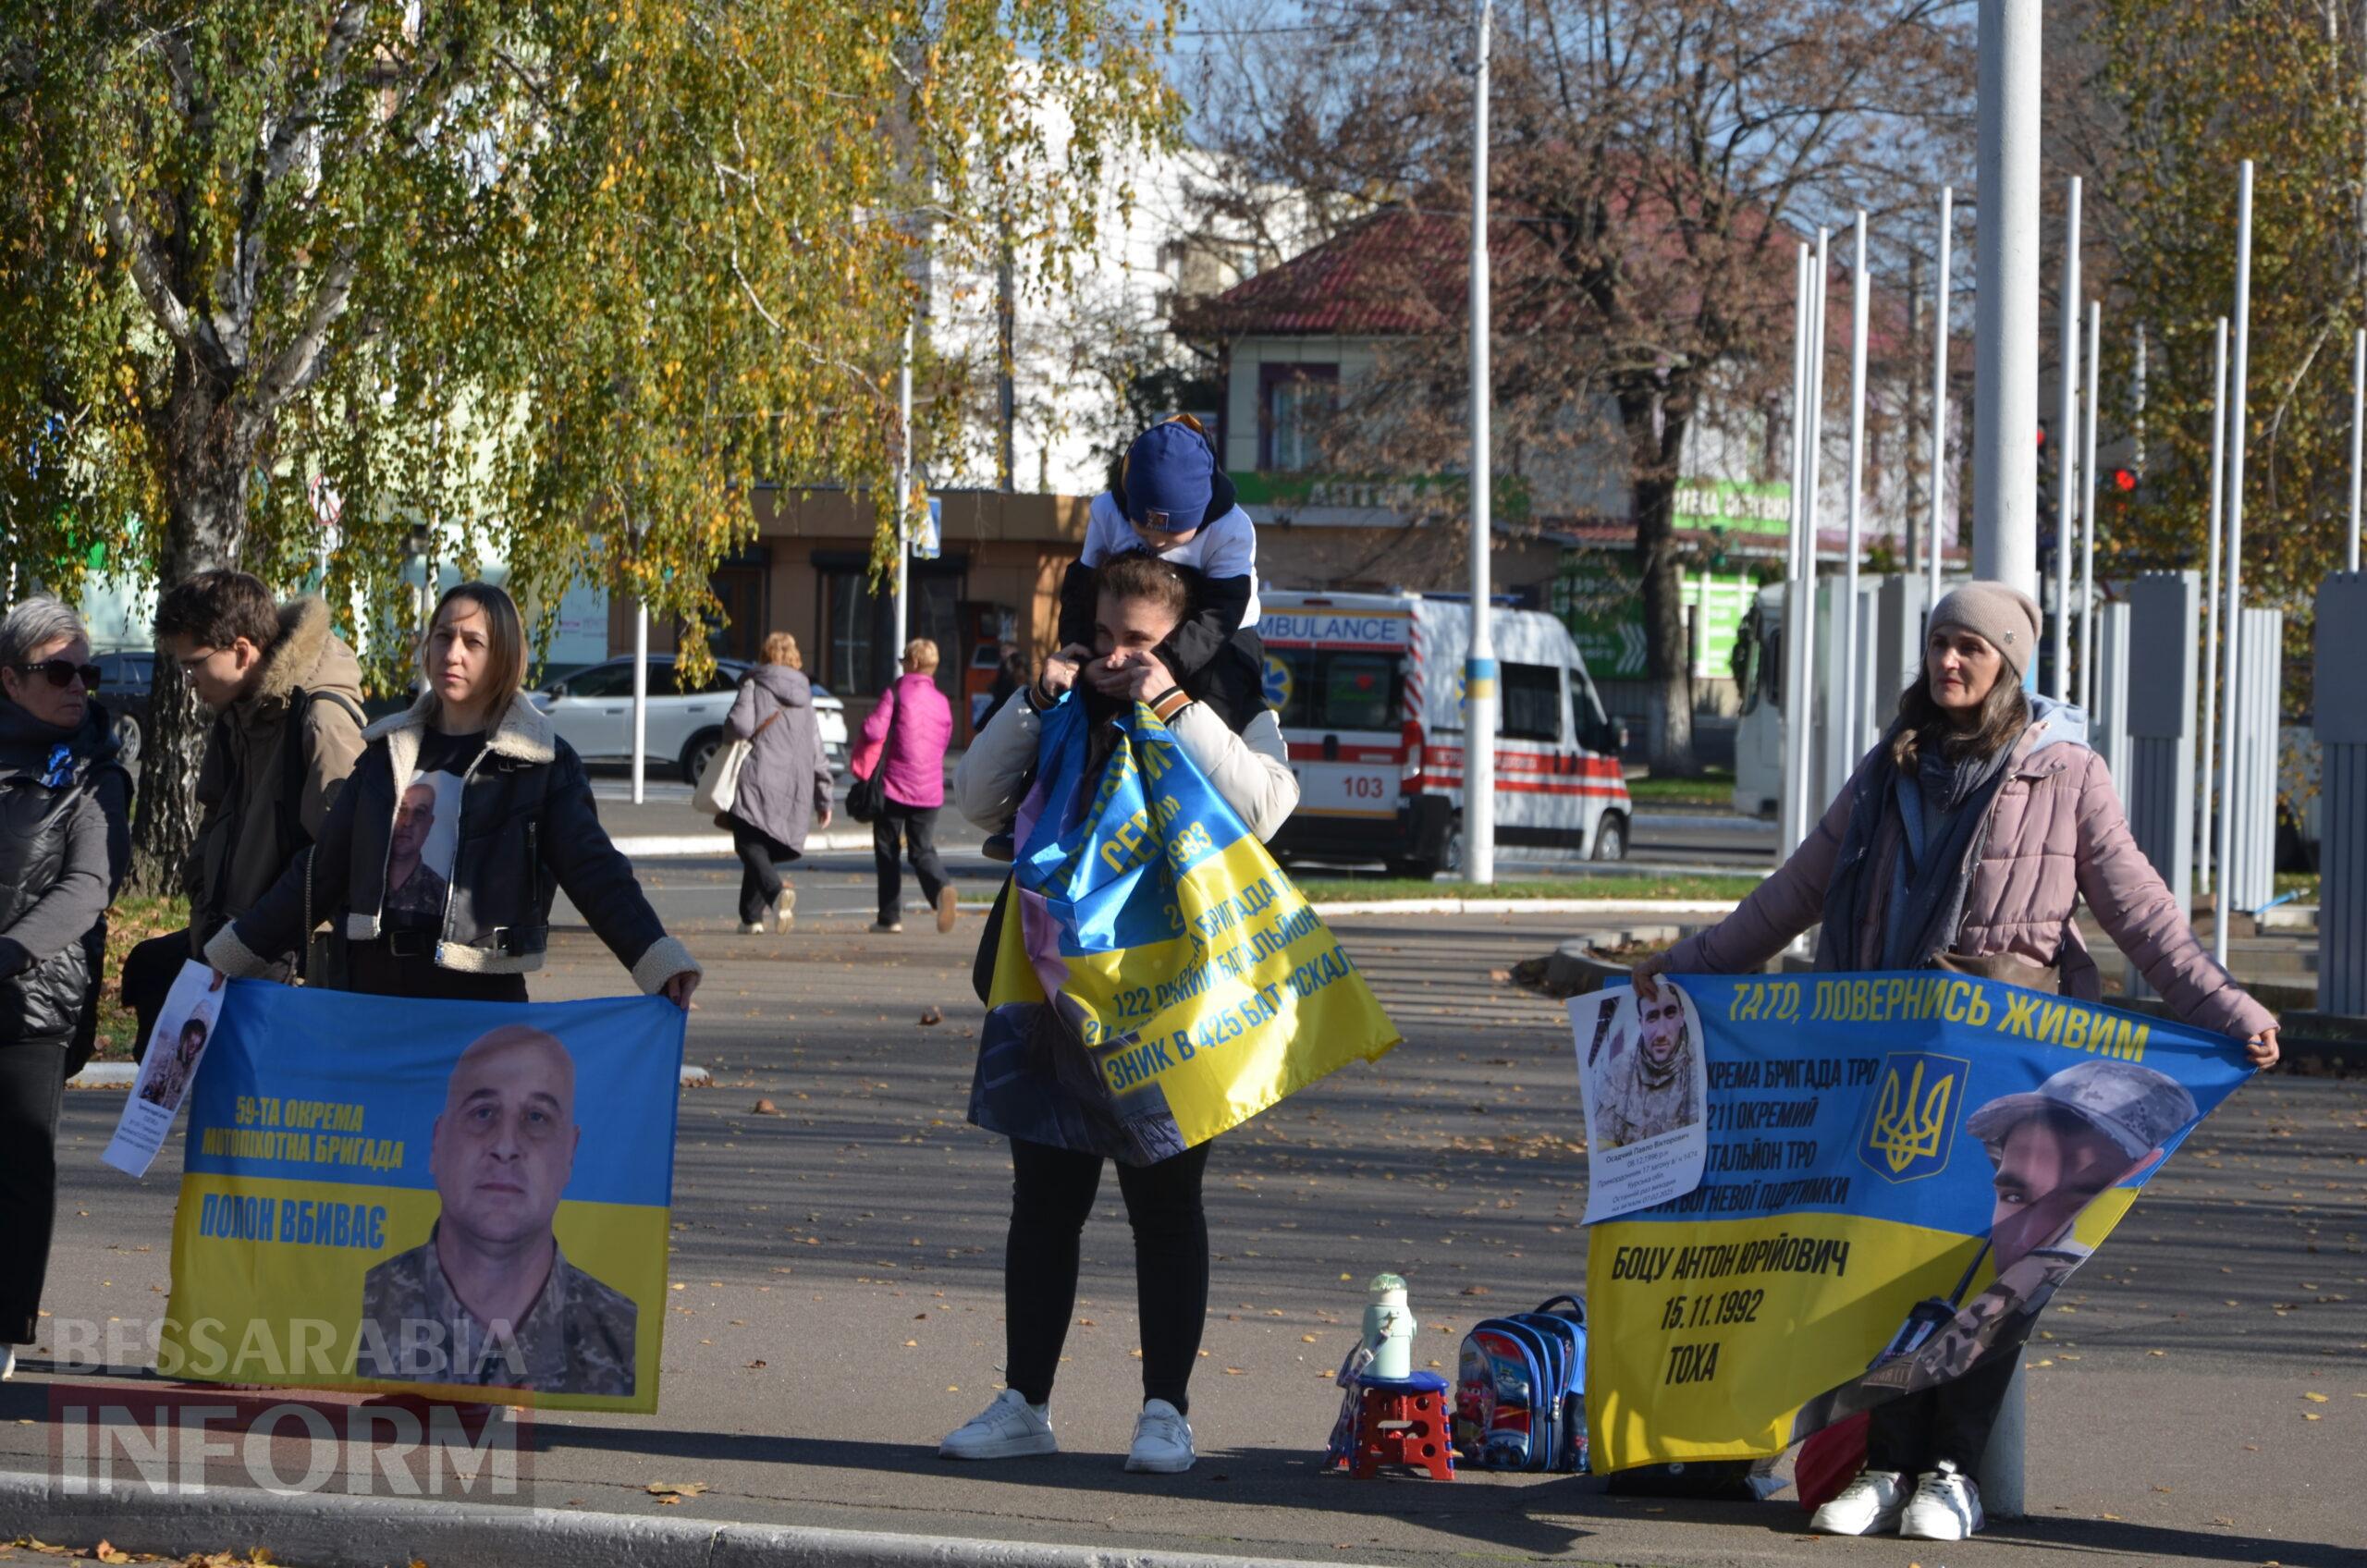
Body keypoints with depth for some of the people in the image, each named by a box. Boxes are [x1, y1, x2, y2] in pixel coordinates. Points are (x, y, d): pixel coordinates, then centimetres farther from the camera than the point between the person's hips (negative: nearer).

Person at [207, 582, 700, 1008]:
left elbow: (594, 870, -9)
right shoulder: (387, 751, 14)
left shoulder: (544, 764, 0)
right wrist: (232, 954, 21)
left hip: (479, 999, -4)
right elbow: (322, 870, 20)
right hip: (370, 988, 4)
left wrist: (658, 960, -24)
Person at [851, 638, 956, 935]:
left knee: (887, 850, 8)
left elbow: (874, 730, -16)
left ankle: (890, 916, 6)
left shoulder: (895, 694, -7)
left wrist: (860, 766, 0)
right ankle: (941, 885, -23)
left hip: (895, 786, -4)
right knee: (923, 850, 9)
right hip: (930, 789, 4)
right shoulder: (942, 702, 8)